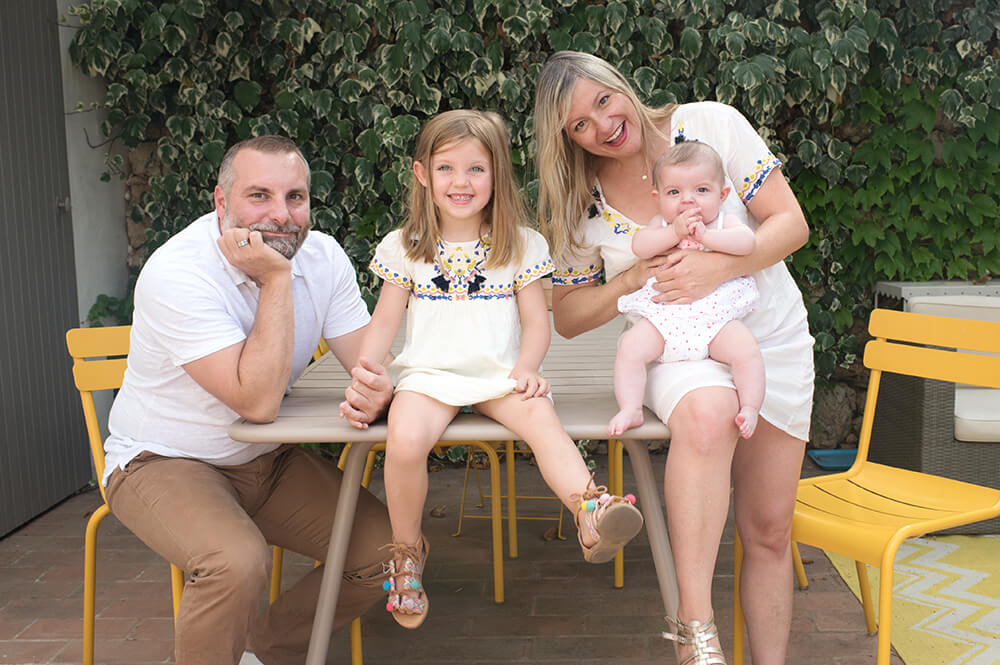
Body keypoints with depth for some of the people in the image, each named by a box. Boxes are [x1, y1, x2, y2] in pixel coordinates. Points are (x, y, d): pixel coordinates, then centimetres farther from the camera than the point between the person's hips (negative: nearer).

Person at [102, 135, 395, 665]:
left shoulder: (323, 257, -6)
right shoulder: (176, 273, -24)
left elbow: (372, 364, -8)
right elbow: (257, 401, -31)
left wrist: (376, 390, -33)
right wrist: (275, 277, -28)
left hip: (268, 461, 6)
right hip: (163, 462, -5)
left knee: (391, 550, -6)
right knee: (237, 562, -34)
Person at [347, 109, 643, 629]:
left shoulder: (522, 245, 6)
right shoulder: (404, 247, 7)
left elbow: (536, 322, 7)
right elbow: (384, 321, 9)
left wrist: (526, 370, -12)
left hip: (499, 376, 0)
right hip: (428, 373, 0)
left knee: (541, 418, -32)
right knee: (404, 442, -28)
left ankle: (590, 513, -47)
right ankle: (406, 550, -4)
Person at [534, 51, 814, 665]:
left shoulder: (710, 124, -8)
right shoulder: (581, 204, -5)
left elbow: (792, 224, -8)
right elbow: (568, 317, 0)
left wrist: (717, 267, -25)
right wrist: (633, 279, -17)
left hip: (773, 339, 2)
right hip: (677, 346, -1)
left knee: (770, 533, 5)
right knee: (707, 416, -39)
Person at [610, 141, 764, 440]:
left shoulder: (725, 223, 9)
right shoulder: (661, 225, 12)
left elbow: (747, 242, -12)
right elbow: (639, 246, -8)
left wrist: (705, 235, -17)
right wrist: (675, 232, -15)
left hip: (716, 317, -1)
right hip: (663, 317, 1)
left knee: (746, 350, -24)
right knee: (631, 347, -21)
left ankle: (749, 407, -10)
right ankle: (630, 409, -13)